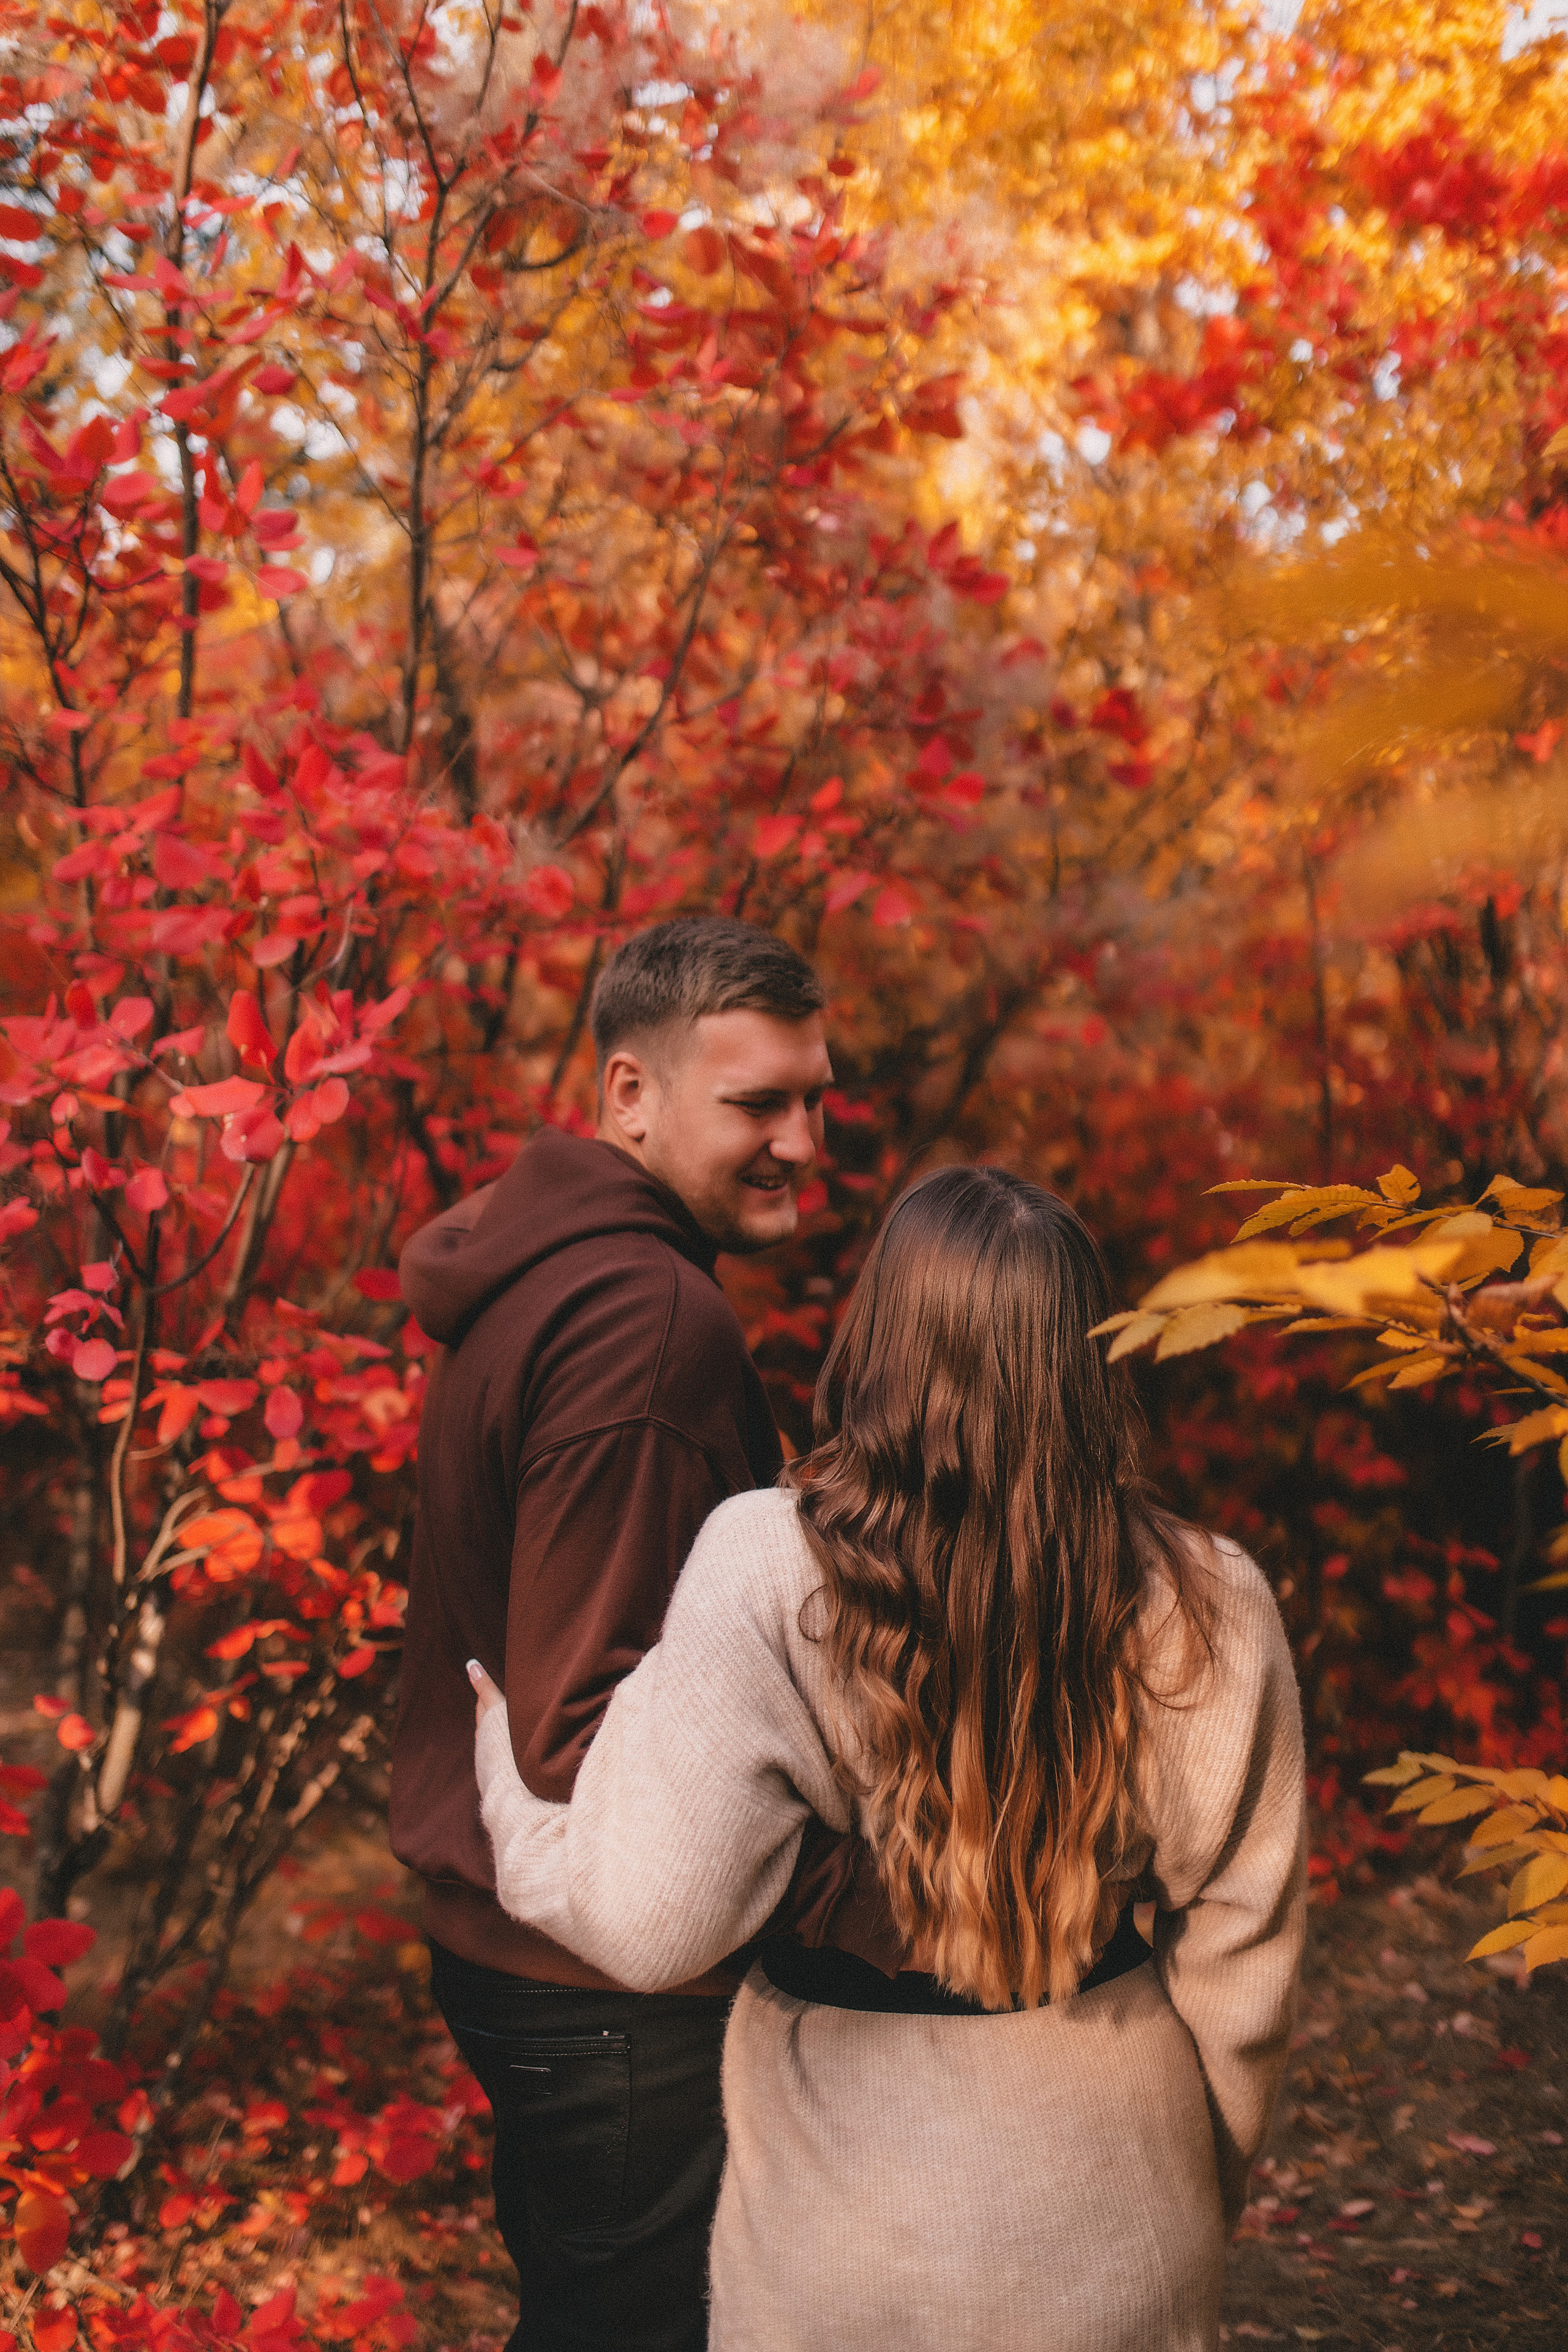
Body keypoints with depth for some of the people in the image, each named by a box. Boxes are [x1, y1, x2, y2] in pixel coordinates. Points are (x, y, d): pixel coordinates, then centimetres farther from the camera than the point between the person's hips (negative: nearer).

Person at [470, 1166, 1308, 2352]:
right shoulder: (1205, 1609, -13)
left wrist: (508, 1748, -3)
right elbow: (1240, 1952, -4)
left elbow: (643, 1919, -22)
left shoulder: (769, 1576, -21)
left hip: (845, 2239, -1)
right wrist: (1207, 2182, 14)